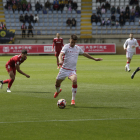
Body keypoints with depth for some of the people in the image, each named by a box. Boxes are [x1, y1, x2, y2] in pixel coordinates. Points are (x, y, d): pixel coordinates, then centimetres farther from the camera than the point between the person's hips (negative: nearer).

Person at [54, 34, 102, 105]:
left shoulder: (78, 48, 7)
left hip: (72, 70, 1)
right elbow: (61, 54, -24)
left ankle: (73, 99, -18)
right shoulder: (66, 47, -7)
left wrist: (94, 59, 34)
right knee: (57, 83, 8)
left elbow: (84, 54, 26)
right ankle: (58, 91, 48)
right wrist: (60, 60, -47)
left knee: (74, 81, -29)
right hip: (64, 69, -1)